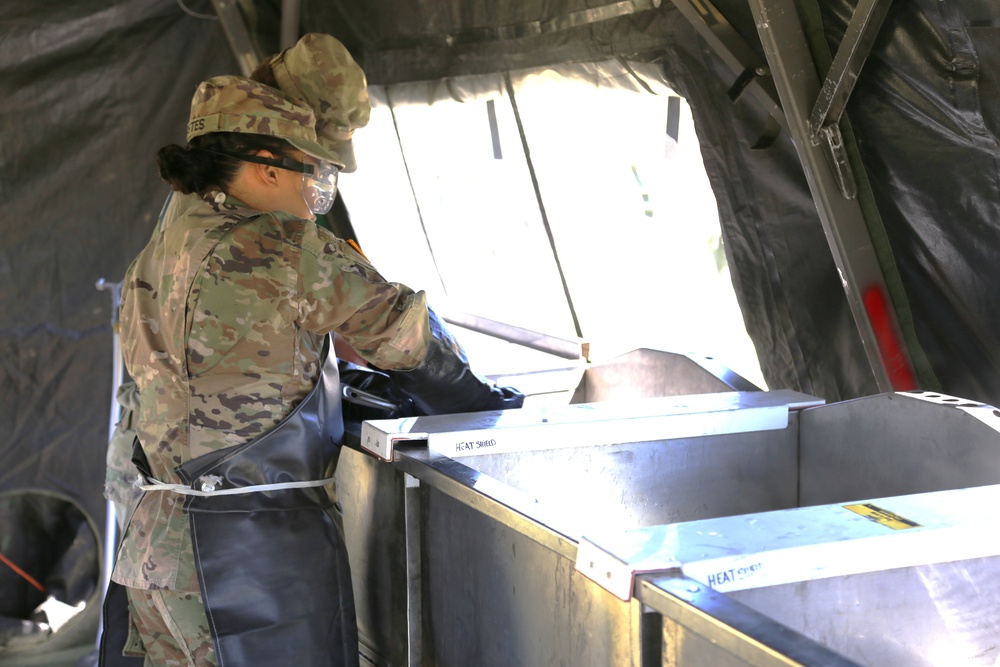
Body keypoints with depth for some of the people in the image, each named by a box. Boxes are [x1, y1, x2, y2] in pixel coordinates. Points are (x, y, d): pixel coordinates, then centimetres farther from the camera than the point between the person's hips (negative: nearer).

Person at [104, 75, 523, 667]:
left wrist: (353, 390, 16)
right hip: (261, 551, -8)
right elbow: (401, 328, -6)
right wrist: (484, 400, 10)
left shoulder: (153, 261, 10)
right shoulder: (283, 248, -14)